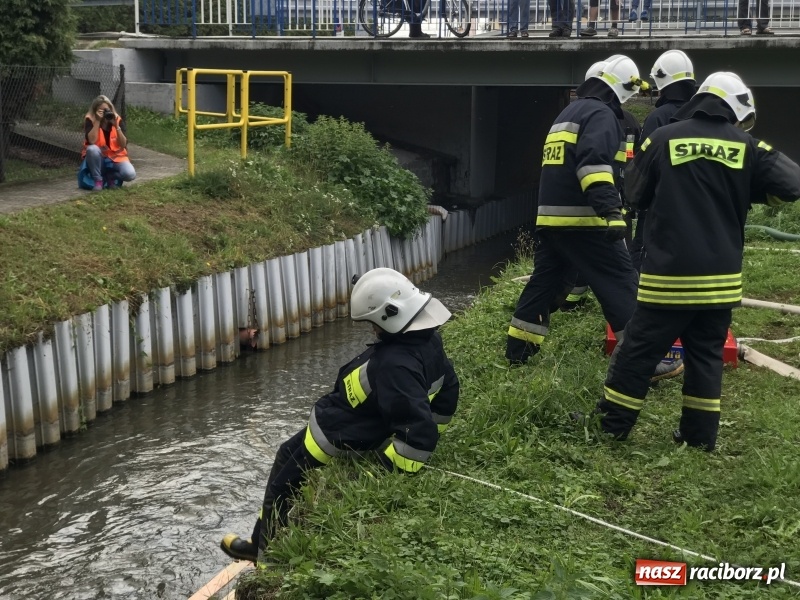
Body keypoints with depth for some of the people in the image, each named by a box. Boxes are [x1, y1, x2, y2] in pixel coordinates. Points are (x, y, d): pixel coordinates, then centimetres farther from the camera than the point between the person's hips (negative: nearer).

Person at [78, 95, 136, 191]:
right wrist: (97, 121, -28)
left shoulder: (118, 120, -6)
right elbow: (91, 141, -27)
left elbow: (123, 145, -15)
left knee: (130, 174, -27)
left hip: (116, 157, 1)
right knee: (92, 149, -36)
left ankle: (110, 177, 7)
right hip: (98, 159, -1)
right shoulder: (90, 120, -10)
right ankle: (98, 180, -16)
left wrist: (116, 126, -25)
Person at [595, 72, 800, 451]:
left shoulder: (663, 139, -2)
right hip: (719, 277, 2)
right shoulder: (745, 146, 1)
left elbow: (636, 195, 5)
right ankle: (700, 436, 18)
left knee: (638, 351, 7)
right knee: (706, 356, 14)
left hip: (668, 274, -2)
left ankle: (611, 427, 14)